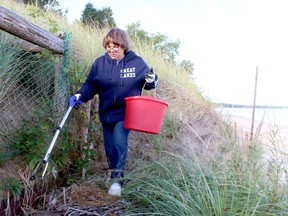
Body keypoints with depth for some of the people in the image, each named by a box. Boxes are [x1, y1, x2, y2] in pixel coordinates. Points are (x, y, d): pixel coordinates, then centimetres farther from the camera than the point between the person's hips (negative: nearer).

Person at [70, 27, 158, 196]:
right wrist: (80, 95, -17)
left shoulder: (137, 62, -4)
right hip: (106, 114, 3)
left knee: (120, 142, -23)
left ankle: (117, 180, -15)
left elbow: (149, 82, 7)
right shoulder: (100, 63, 0)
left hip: (125, 114, -3)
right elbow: (91, 85, 2)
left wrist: (151, 81, -17)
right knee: (110, 149, 11)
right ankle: (115, 178, 32)